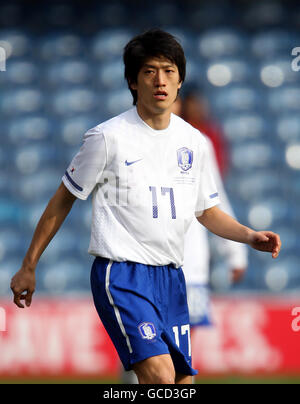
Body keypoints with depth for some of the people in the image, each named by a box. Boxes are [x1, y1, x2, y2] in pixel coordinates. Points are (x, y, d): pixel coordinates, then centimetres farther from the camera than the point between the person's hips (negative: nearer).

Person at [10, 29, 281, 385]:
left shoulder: (193, 141, 10)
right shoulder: (108, 137, -6)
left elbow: (207, 210, 22)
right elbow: (63, 201, 2)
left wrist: (250, 236, 3)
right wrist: (28, 267, 4)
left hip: (171, 276, 7)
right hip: (121, 275, -6)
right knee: (160, 378, -24)